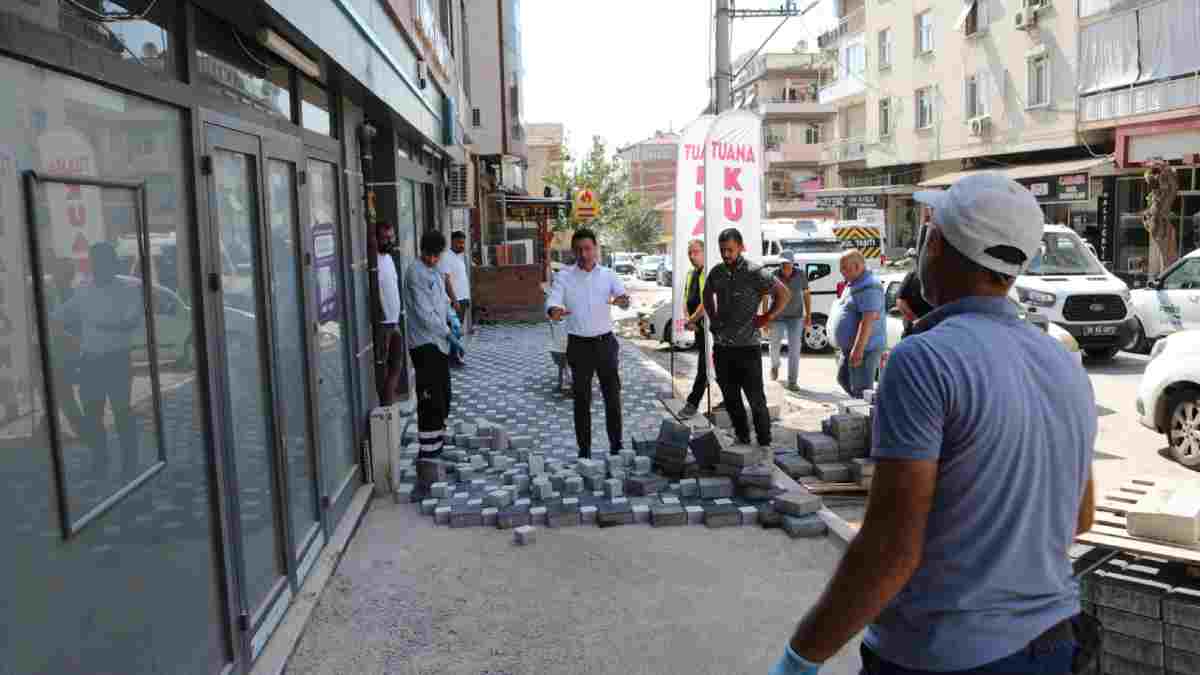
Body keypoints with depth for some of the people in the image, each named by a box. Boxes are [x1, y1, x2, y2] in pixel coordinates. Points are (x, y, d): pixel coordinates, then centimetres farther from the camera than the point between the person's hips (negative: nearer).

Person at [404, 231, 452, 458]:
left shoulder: (437, 272, 15)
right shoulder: (415, 272, -14)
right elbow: (424, 312, -18)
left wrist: (452, 321, 6)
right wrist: (447, 331, -9)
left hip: (439, 343, 9)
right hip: (424, 343, -9)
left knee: (443, 397, 16)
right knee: (431, 400, -9)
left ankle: (437, 443, 29)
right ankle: (427, 451, -4)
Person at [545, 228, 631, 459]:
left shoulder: (608, 275, 2)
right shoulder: (564, 276, -1)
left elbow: (622, 296, -11)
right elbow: (553, 299, -14)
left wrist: (622, 300, -36)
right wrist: (554, 310, -38)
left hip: (605, 342, 1)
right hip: (579, 344, -1)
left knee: (612, 395, 6)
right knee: (582, 399, 5)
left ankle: (616, 445, 20)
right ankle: (584, 449, 15)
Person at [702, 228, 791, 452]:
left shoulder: (755, 272, -11)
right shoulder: (716, 272, 7)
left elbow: (784, 294, -8)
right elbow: (707, 294, 27)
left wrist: (767, 318, -7)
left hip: (747, 346, -6)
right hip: (721, 347, 6)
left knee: (756, 399, 0)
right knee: (730, 399, 13)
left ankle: (765, 445, 10)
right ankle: (743, 440, 26)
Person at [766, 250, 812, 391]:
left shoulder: (800, 275, -13)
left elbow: (806, 294, 1)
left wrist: (808, 315, 0)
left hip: (796, 317, 0)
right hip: (777, 317, 0)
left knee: (794, 348, -8)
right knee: (775, 346, 15)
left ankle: (792, 381, -3)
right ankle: (775, 365, 48)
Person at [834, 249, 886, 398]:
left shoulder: (868, 286, -19)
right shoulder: (854, 283, 14)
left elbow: (869, 320, -27)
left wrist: (858, 349, -30)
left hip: (865, 348, -11)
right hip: (850, 347, 11)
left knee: (861, 389, -7)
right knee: (843, 379, 21)